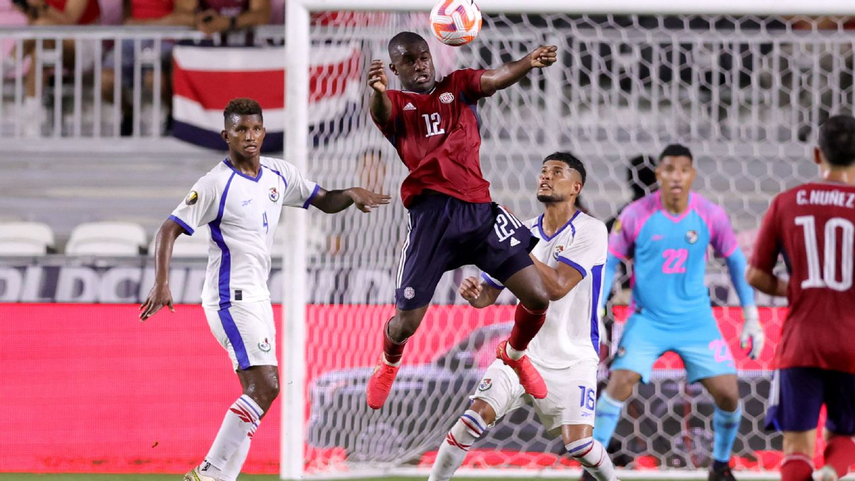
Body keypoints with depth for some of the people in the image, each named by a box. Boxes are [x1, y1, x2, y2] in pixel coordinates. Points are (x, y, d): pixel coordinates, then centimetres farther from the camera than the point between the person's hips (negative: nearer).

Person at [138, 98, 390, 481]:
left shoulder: (280, 174, 7)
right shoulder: (216, 184, -13)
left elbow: (325, 202, 19)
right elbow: (169, 230, -15)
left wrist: (351, 195, -3)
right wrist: (161, 284, -27)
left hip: (257, 296, 8)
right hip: (232, 298, -8)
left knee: (257, 390, 8)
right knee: (265, 386, -17)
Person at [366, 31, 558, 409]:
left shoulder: (457, 86, 15)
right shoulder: (396, 103, 8)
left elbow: (496, 79, -5)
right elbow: (381, 112, -17)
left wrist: (529, 63, -28)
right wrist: (377, 91, -44)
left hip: (479, 208, 2)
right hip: (431, 214, -2)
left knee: (537, 297, -2)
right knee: (406, 322, 0)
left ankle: (515, 353, 30)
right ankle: (389, 364, 36)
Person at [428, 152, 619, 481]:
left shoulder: (590, 231, -12)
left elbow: (556, 287, -24)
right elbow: (488, 295, 8)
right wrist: (473, 293, -15)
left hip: (572, 360, -4)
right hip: (523, 352, 4)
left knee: (578, 444, -15)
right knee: (476, 416, -16)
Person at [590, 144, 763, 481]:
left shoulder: (711, 216, -7)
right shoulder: (636, 215, -11)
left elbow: (736, 262, 6)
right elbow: (608, 263, -1)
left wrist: (752, 319, 5)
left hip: (697, 322, 2)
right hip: (648, 320, -2)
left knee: (728, 393, -6)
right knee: (620, 383, -22)